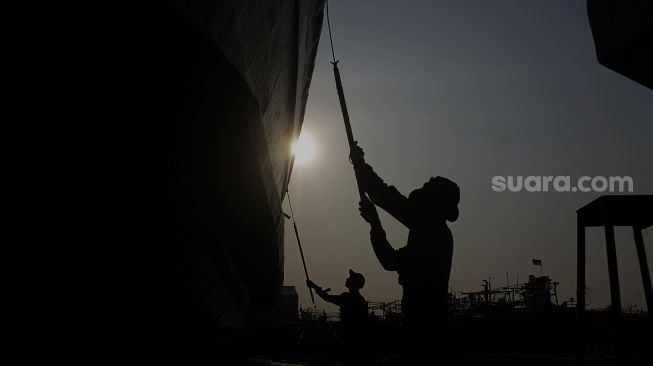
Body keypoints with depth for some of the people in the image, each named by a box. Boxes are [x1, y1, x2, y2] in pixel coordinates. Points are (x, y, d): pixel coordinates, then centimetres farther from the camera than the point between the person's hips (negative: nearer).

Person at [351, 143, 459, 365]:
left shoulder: (431, 229, -8)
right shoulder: (430, 234, 21)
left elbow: (388, 198, -11)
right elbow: (392, 260, 24)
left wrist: (360, 164, 1)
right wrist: (374, 223, 18)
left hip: (424, 321, -10)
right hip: (425, 320, 10)